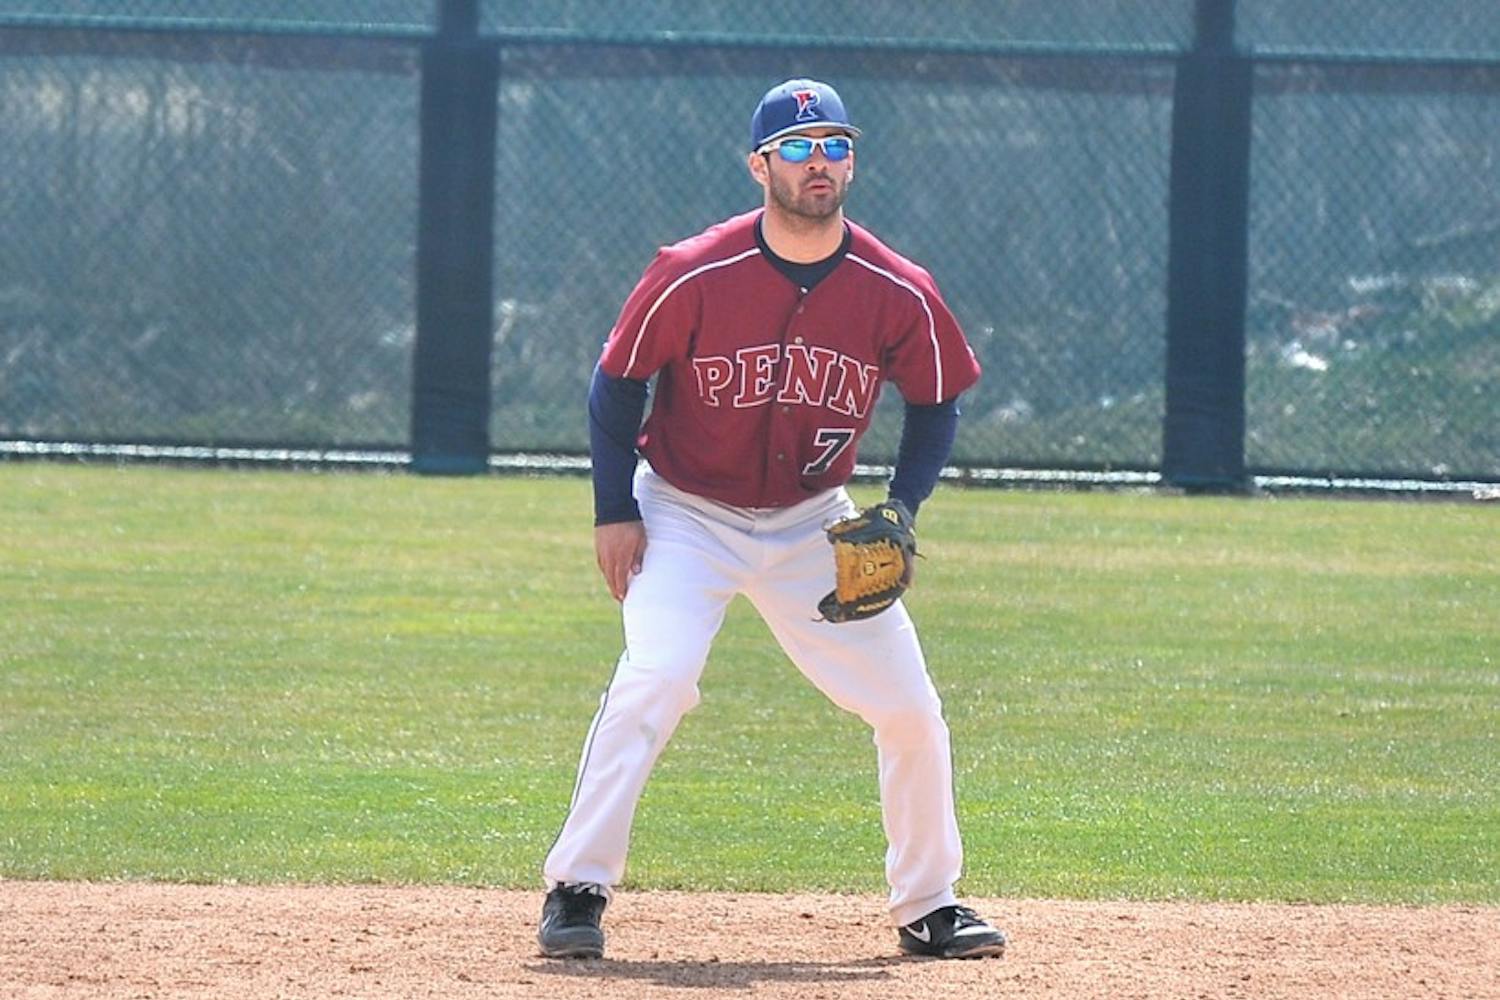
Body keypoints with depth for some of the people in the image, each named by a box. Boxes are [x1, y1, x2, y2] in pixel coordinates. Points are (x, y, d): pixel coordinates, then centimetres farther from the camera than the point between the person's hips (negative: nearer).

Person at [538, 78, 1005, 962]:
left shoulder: (898, 294, -12)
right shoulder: (694, 276, -20)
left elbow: (936, 406, 3)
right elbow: (618, 383, -7)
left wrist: (900, 513, -9)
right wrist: (615, 513, -10)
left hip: (814, 524, 3)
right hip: (686, 515, -3)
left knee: (911, 708, 0)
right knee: (653, 680, -25)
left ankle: (928, 905, 18)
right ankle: (578, 889, -16)